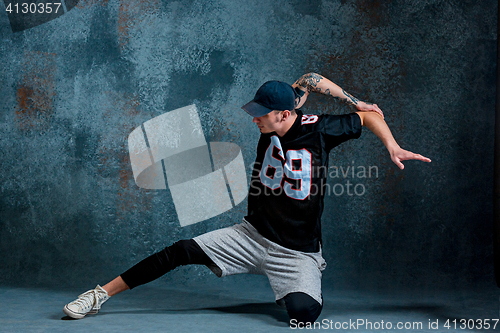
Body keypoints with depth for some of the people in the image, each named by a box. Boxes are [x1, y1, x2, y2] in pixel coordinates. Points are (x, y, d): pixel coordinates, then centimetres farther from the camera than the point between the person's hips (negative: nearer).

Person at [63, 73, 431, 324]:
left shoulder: (319, 129, -14)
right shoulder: (271, 123, -3)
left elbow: (372, 115, -2)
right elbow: (307, 81, 5)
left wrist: (393, 147, -17)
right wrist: (353, 100, 3)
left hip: (297, 254, -4)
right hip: (252, 236, 4)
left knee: (303, 312, -31)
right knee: (182, 251, -10)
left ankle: (302, 288, 8)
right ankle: (101, 294, -2)